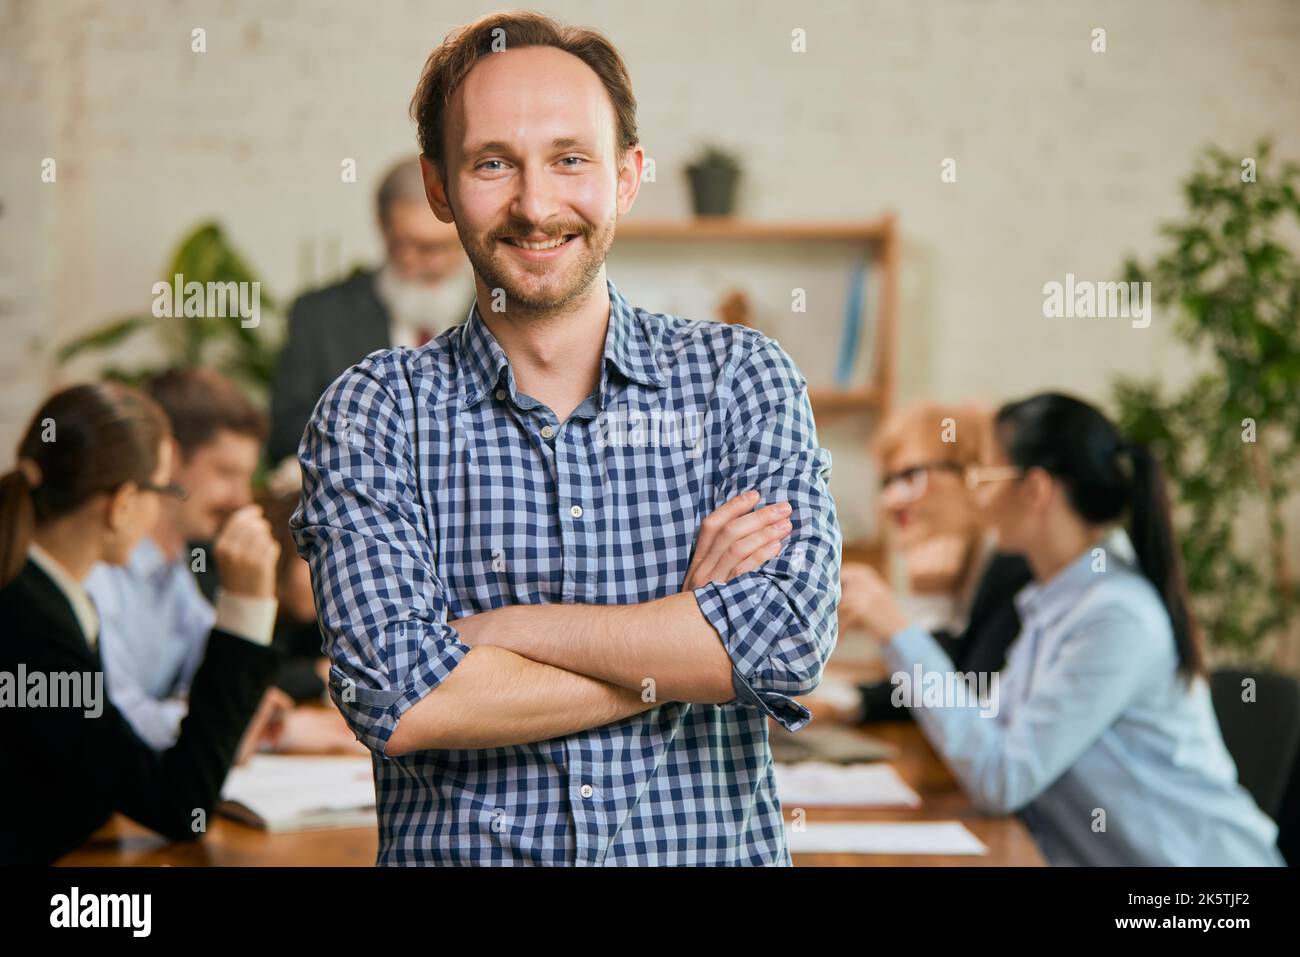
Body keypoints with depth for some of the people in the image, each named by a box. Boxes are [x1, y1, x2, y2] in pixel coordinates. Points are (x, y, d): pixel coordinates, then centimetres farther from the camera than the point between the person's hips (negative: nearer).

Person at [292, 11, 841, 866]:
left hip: (711, 846, 1)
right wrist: (682, 645, -9)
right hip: (458, 850, 0)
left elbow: (791, 635, -10)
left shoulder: (741, 378, 4)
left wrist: (490, 629, -9)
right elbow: (397, 700, -11)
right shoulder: (372, 414, 2)